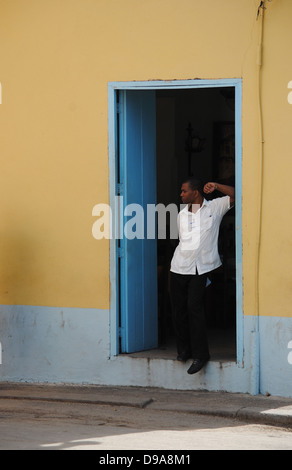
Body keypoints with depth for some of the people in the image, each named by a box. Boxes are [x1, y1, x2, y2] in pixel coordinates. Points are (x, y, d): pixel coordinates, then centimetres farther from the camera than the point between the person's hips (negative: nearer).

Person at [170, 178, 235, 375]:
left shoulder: (214, 207, 3)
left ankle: (200, 354, -6)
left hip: (200, 269, -4)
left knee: (195, 307, -12)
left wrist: (216, 186, -15)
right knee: (179, 308, 4)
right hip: (179, 268, 5)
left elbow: (234, 195, -4)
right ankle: (184, 349, 20)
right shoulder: (182, 215, 15)